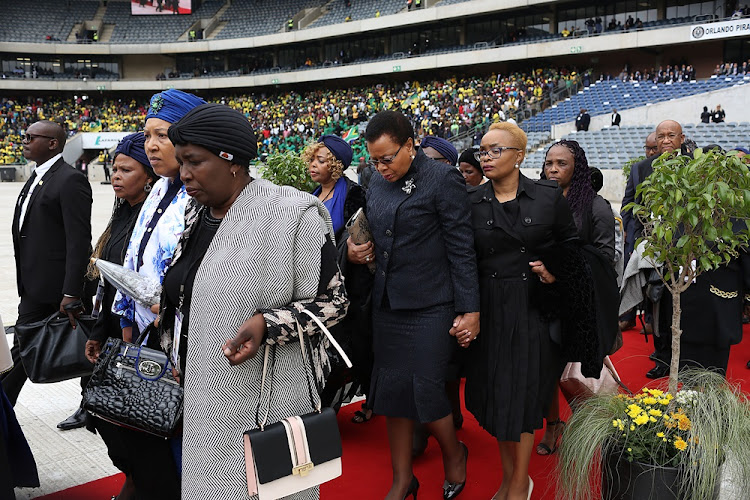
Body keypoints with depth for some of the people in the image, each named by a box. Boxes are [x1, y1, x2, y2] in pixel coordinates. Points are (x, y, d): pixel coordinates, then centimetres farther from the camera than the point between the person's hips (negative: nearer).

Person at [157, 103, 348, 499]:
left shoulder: (293, 214, -15)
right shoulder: (195, 215, 6)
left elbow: (332, 301, -11)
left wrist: (267, 325, -25)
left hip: (267, 399, -6)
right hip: (202, 398, 7)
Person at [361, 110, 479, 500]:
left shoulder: (443, 179, -10)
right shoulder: (377, 184, 10)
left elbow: (461, 249, -11)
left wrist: (469, 310, -13)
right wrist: (356, 249, 1)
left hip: (429, 307, -6)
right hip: (387, 304, 6)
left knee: (425, 393, -4)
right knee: (391, 392, 10)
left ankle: (454, 454, 28)